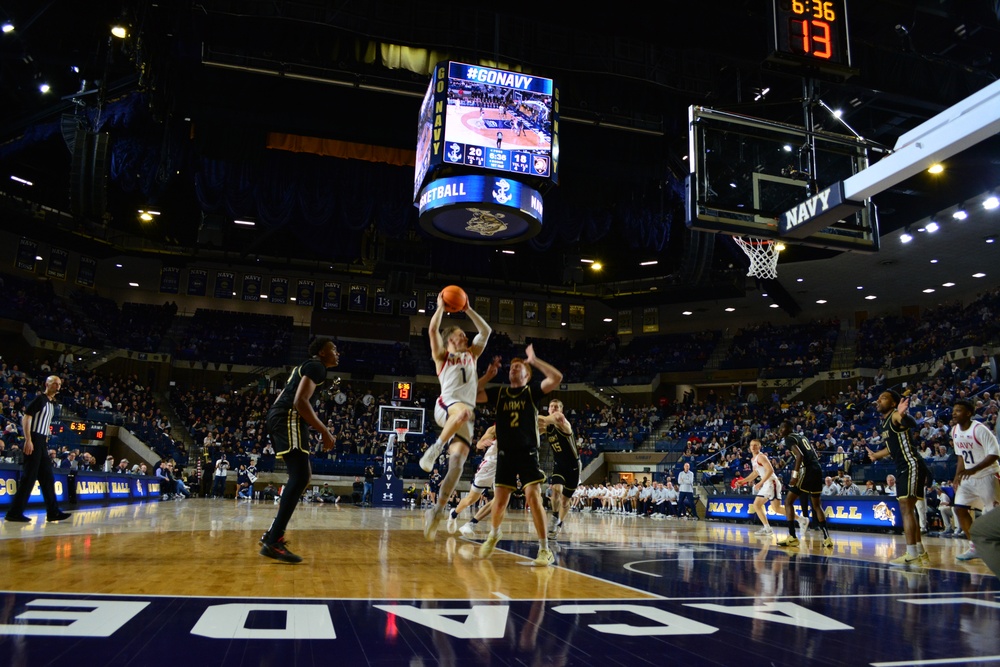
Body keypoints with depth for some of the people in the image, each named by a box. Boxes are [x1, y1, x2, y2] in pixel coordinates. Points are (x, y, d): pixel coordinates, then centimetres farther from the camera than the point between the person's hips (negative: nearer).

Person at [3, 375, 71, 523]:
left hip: (42, 442, 9)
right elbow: (25, 418, -15)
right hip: (33, 441, -9)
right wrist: (28, 440, -22)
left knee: (47, 477, 8)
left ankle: (53, 512, 10)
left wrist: (45, 440, 18)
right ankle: (14, 513, -2)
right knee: (28, 477, -8)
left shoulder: (52, 403, 17)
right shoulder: (39, 398, -8)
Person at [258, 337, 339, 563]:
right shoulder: (316, 366, -5)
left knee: (301, 476, 16)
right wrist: (325, 432, -17)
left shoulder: (308, 366, 27)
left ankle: (272, 533, 17)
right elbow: (300, 402, -19)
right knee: (300, 477, -15)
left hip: (280, 417, 11)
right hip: (288, 418, -11)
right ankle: (274, 542, -19)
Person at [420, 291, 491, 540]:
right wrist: (441, 306, 8)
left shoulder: (471, 355, 29)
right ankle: (435, 448, -27)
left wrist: (468, 310, 21)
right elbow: (432, 330, 0)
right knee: (464, 411, -42)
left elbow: (486, 331, 25)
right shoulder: (441, 355, 15)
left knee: (457, 462, -12)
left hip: (466, 413, 5)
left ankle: (437, 510, -8)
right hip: (446, 405, -5)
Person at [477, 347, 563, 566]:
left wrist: (533, 360, -8)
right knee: (499, 501, 6)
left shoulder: (532, 391, 5)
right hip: (505, 454, 2)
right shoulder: (498, 392, 11)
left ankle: (545, 549, -5)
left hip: (527, 453, -2)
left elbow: (556, 378, -11)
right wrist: (487, 376, 3)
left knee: (533, 497, -14)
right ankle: (494, 533, 36)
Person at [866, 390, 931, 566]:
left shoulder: (895, 416, -12)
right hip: (903, 469, 10)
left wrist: (902, 415, -61)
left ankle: (912, 555, -12)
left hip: (912, 466, -10)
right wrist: (876, 455, 45)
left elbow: (912, 423, -38)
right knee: (908, 510, 15)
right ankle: (921, 553, 24)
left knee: (906, 509, -13)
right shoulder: (884, 422, 16)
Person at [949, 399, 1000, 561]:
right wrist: (958, 476, 9)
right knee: (960, 509, -1)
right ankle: (975, 546, 9)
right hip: (969, 477, 7)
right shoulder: (955, 431, 3)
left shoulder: (980, 429, -20)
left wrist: (974, 469, -32)